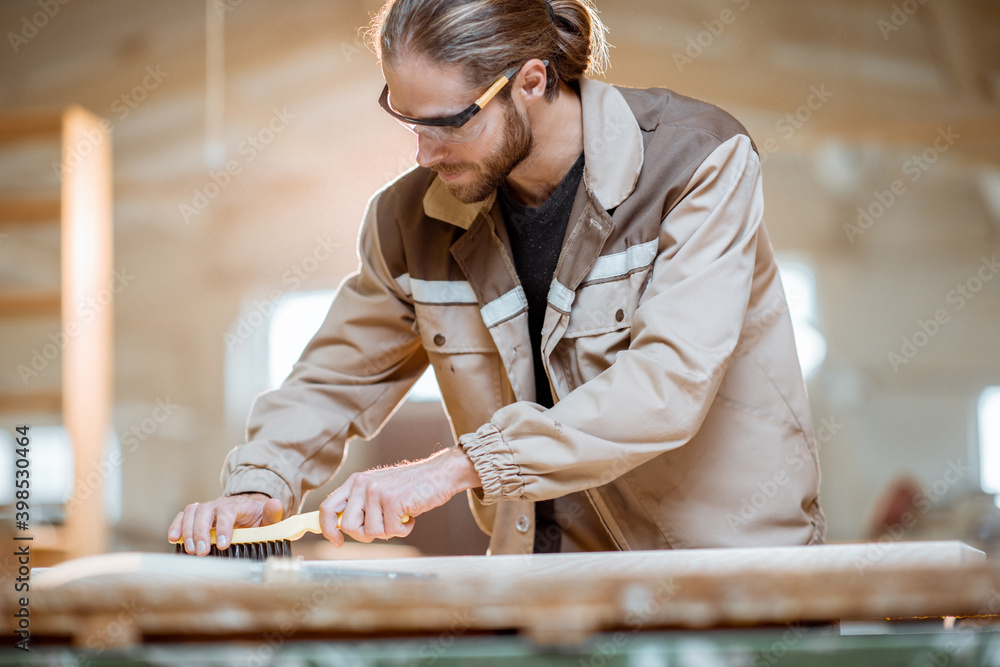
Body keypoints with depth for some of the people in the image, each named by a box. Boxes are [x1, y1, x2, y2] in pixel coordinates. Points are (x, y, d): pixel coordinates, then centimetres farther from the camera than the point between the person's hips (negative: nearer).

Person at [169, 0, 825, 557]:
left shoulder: (701, 159, -12)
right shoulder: (410, 219, 2)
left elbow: (670, 384, -24)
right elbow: (336, 378, 16)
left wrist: (456, 466, -30)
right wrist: (258, 490, -6)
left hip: (736, 557, -3)